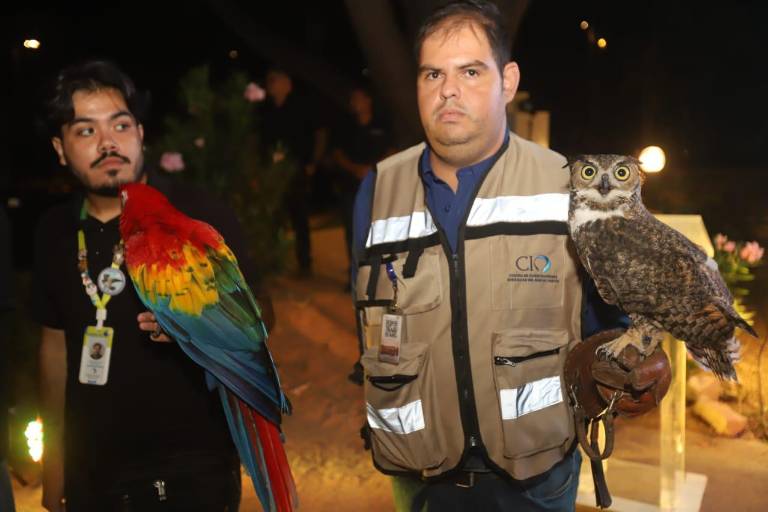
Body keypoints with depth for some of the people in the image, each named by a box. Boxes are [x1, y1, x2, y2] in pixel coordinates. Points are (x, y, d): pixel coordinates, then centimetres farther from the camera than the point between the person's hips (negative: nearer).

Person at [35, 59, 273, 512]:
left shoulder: (200, 214, -13)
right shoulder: (56, 231, 3)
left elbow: (260, 314, -8)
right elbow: (56, 344, 11)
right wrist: (54, 462, 11)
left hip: (191, 469, -4)